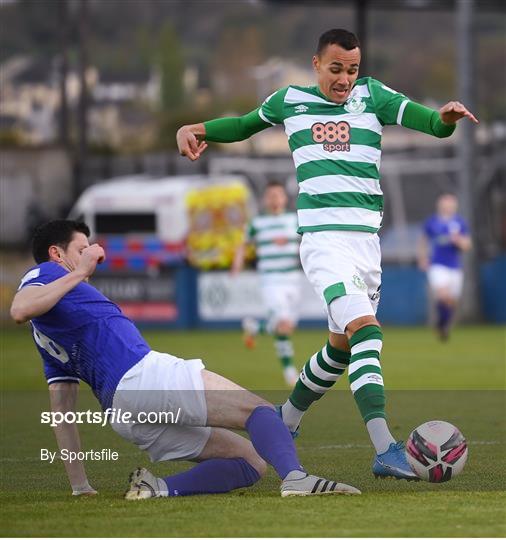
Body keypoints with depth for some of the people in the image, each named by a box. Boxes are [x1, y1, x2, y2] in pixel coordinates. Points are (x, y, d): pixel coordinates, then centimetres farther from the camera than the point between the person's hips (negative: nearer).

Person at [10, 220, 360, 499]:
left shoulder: (50, 340, 33)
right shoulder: (41, 275, 8)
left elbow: (61, 409, 29)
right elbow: (20, 310, -17)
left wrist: (80, 487, 25)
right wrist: (78, 274, -9)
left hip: (125, 418, 9)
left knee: (252, 461, 7)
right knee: (259, 409, -12)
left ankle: (159, 488, -14)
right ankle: (295, 478, -40)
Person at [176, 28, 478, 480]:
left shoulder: (372, 96, 8)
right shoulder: (289, 101, 8)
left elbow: (426, 122, -5)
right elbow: (245, 125, 28)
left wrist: (445, 118, -27)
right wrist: (197, 130, 13)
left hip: (367, 239, 4)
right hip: (322, 237, -4)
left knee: (343, 346, 15)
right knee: (366, 329, -23)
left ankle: (284, 423, 39)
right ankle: (386, 449, -32)